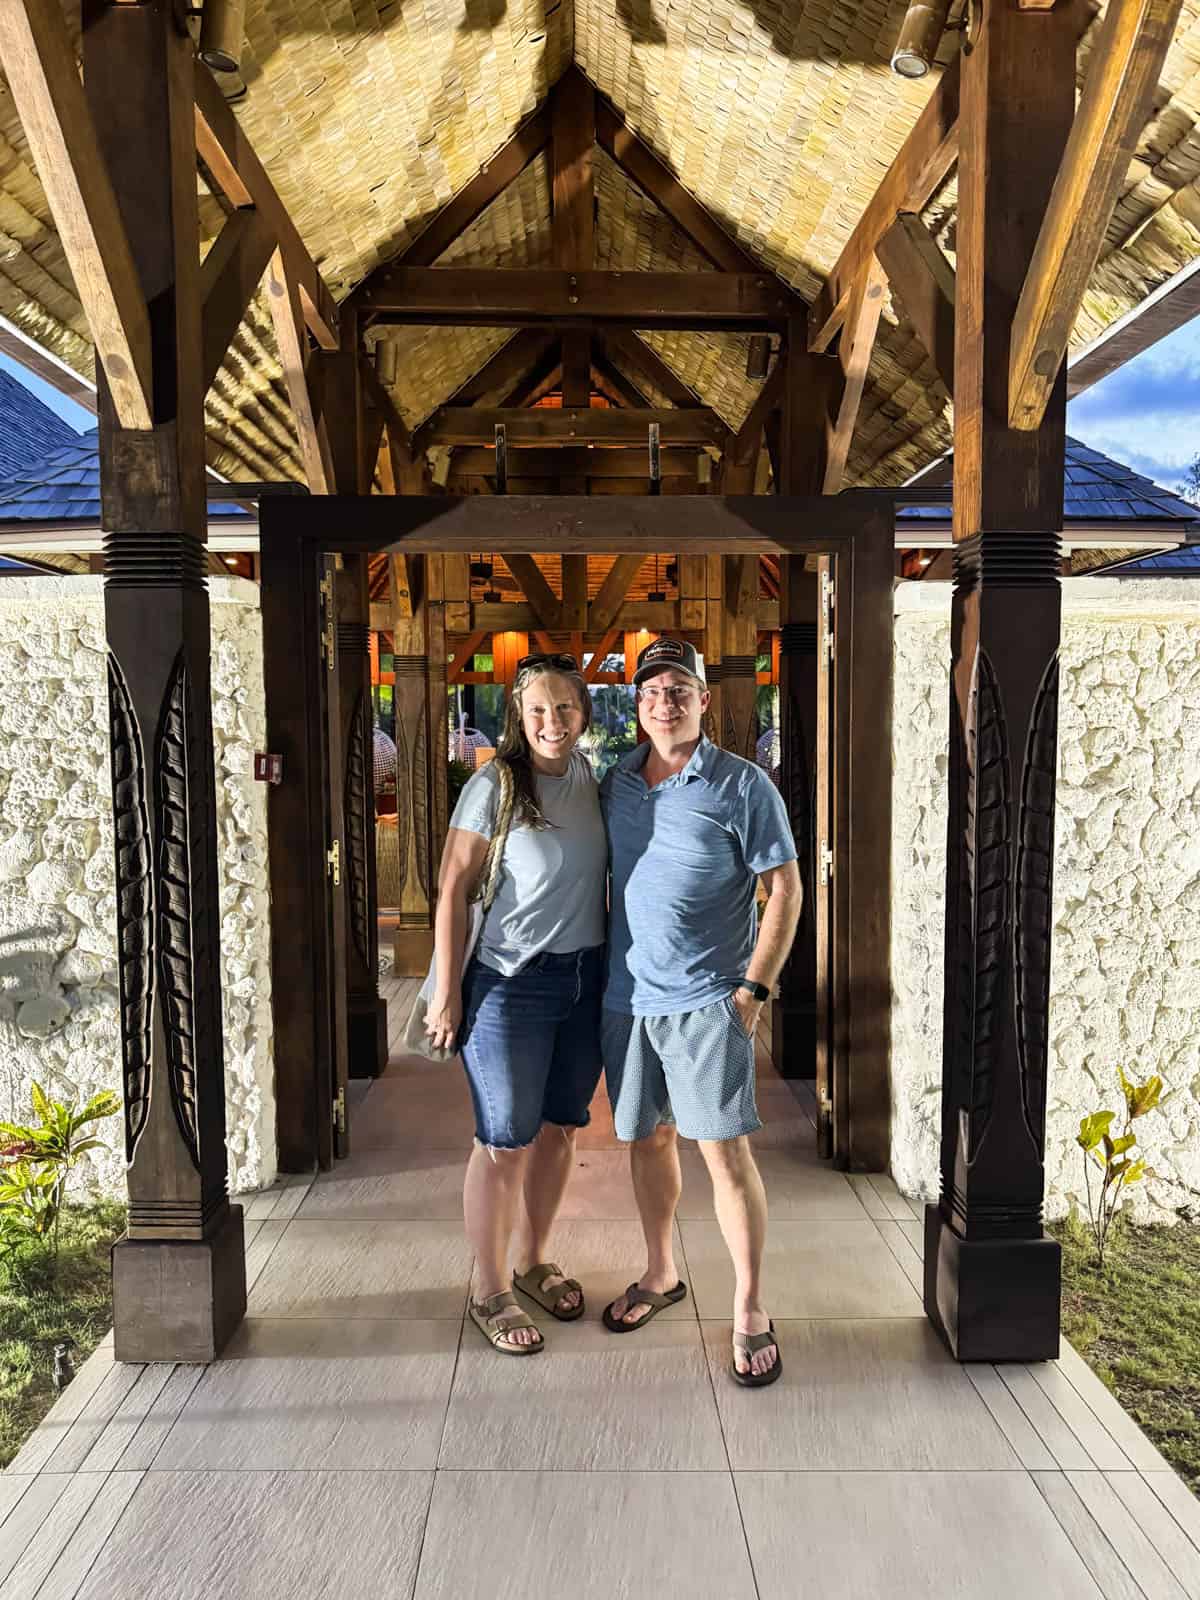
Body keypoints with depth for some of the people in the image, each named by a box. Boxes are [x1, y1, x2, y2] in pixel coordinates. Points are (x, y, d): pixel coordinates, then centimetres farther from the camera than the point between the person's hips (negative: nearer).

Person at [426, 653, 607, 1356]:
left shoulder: (592, 780, 4)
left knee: (560, 1128, 17)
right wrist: (447, 995, -12)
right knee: (505, 1140, 5)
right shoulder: (494, 787, -13)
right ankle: (490, 1291, 24)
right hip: (511, 982, -5)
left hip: (586, 979, 6)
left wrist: (608, 965, 11)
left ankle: (535, 1260, 38)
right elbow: (453, 891, -11)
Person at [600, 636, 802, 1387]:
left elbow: (786, 889, -7)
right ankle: (661, 1275, 37)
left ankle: (751, 1310, 16)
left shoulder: (742, 785, -8)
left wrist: (756, 987, -12)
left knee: (727, 1152, -2)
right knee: (648, 1139, 17)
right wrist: (603, 972, 13)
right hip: (627, 996, 5)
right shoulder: (615, 783, 7)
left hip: (706, 1001, -5)